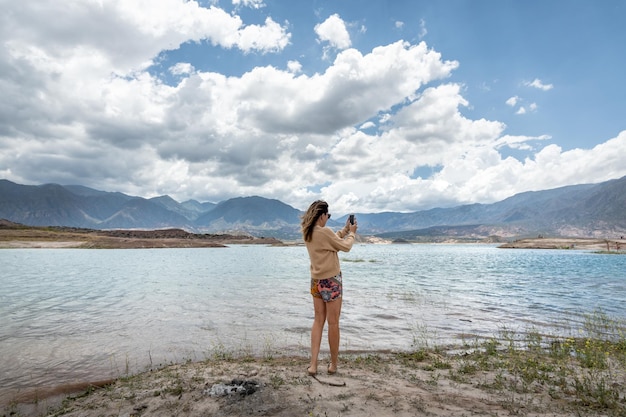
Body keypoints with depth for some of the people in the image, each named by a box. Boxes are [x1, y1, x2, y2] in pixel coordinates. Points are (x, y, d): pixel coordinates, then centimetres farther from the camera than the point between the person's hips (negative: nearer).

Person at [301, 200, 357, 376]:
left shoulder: (307, 233, 4)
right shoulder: (324, 232, -21)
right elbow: (345, 247, -8)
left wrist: (345, 230, 16)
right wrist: (352, 233, 8)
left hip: (316, 281, 7)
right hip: (331, 281, -7)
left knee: (318, 321, 12)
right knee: (333, 323, 6)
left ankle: (313, 364, 10)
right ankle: (333, 364, 20)